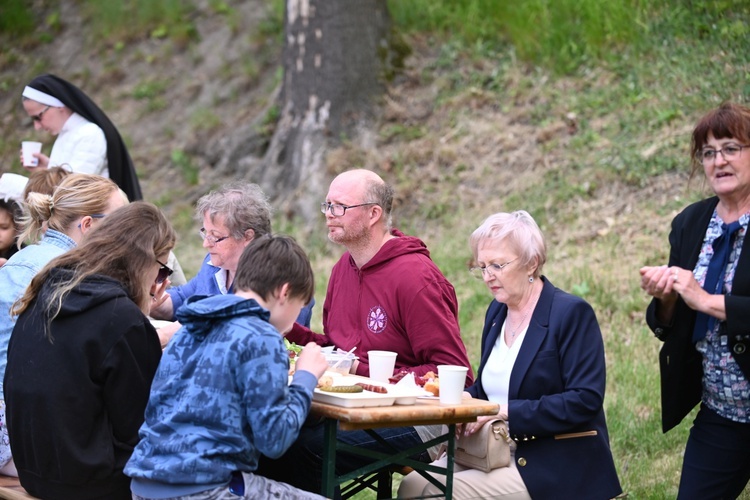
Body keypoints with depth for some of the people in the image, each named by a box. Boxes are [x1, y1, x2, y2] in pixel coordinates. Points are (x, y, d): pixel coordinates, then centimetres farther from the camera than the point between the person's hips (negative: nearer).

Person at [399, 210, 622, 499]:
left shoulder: (572, 313, -10)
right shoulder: (497, 311, 14)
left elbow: (585, 400, -18)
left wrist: (507, 411, -21)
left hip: (555, 471, -7)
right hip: (495, 451, 7)